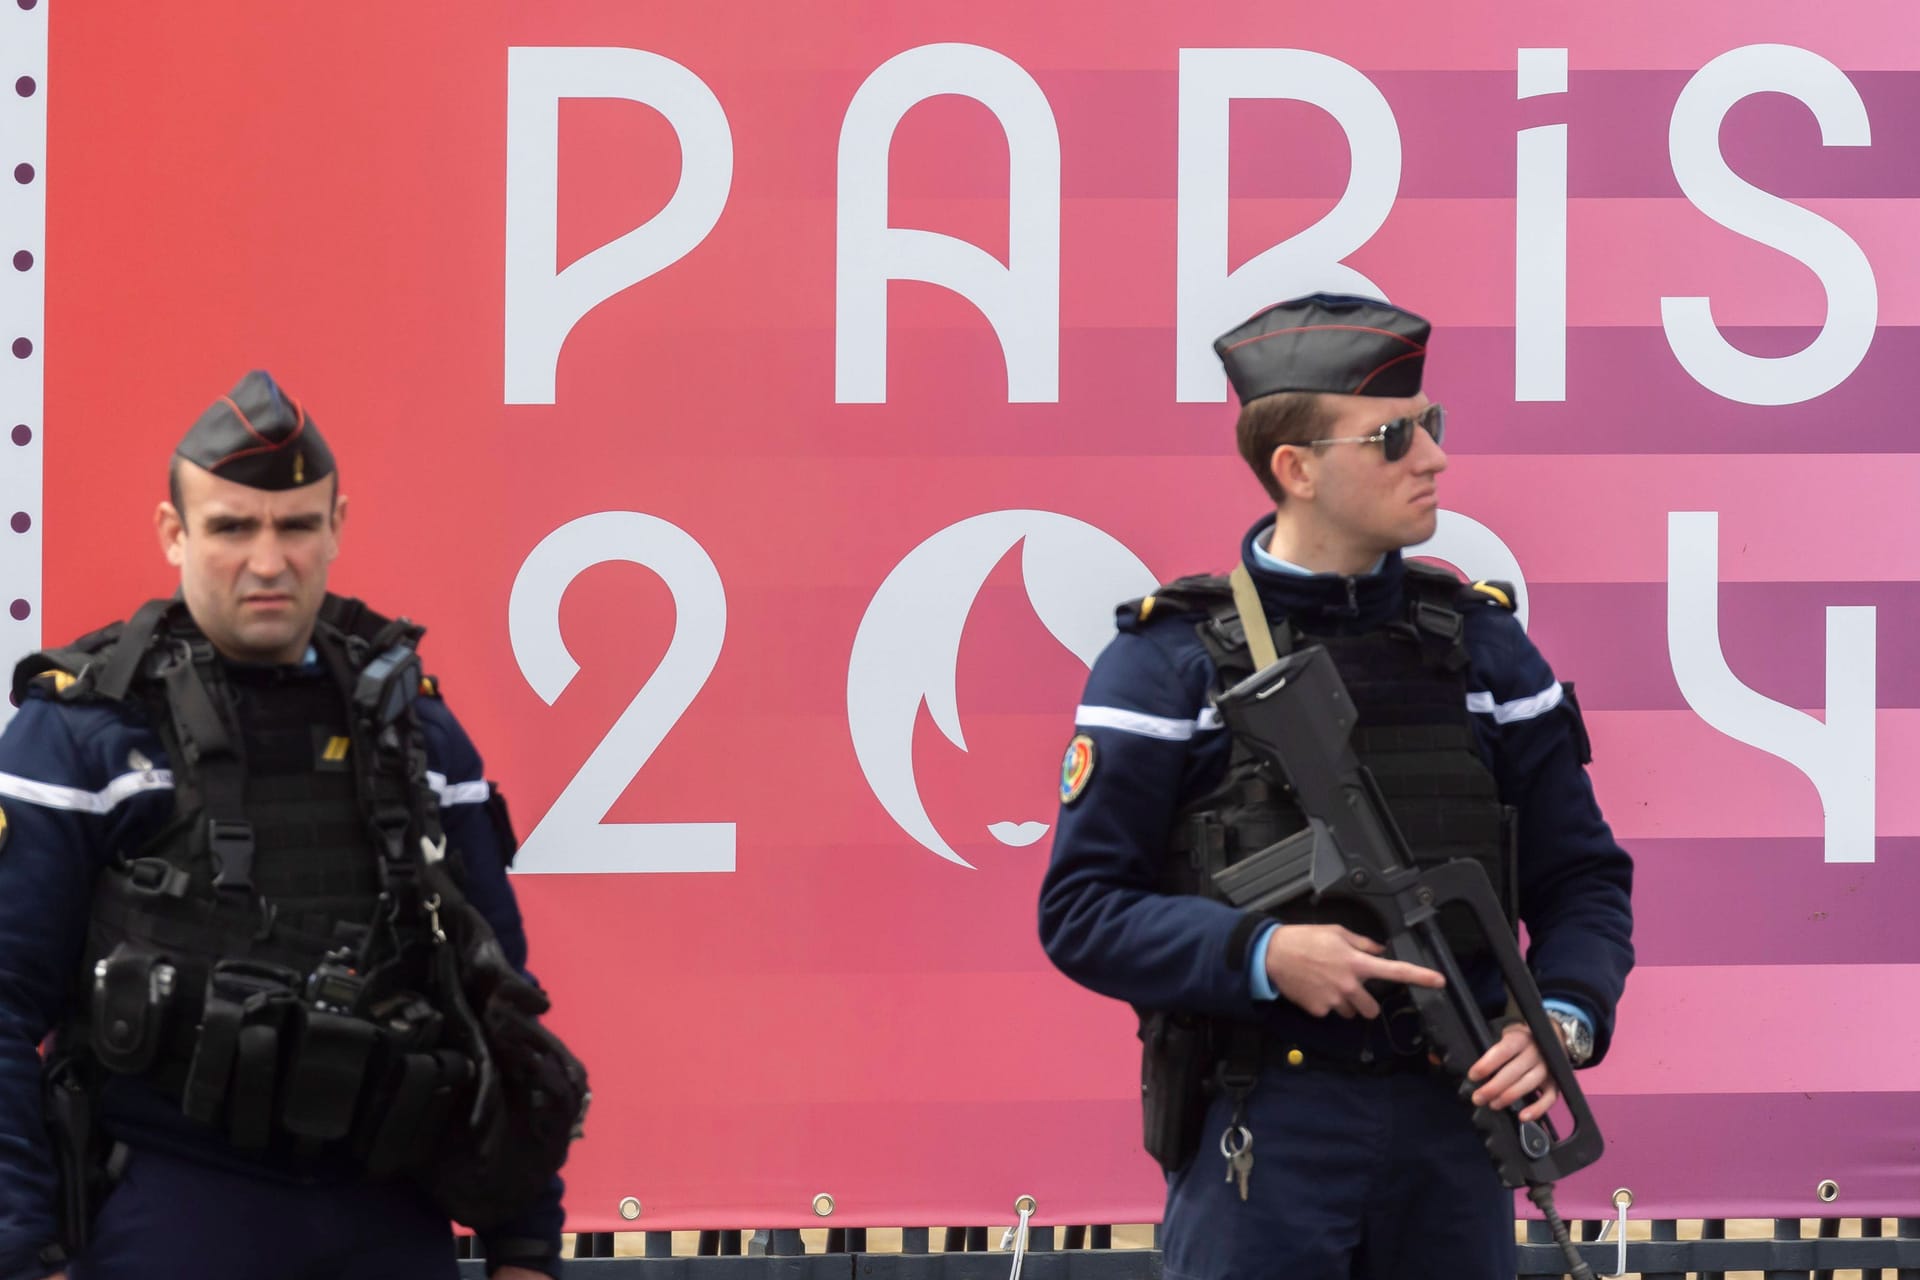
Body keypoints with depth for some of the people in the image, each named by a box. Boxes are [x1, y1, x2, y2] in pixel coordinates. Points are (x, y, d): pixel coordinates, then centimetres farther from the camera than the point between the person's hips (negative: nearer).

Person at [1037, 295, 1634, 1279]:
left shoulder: (1481, 645, 10)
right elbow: (1081, 911, -4)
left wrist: (1561, 1020, -7)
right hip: (1261, 1132, -4)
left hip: (1452, 1124, 4)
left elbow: (1581, 881, 13)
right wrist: (1264, 956, -19)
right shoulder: (1171, 657, -2)